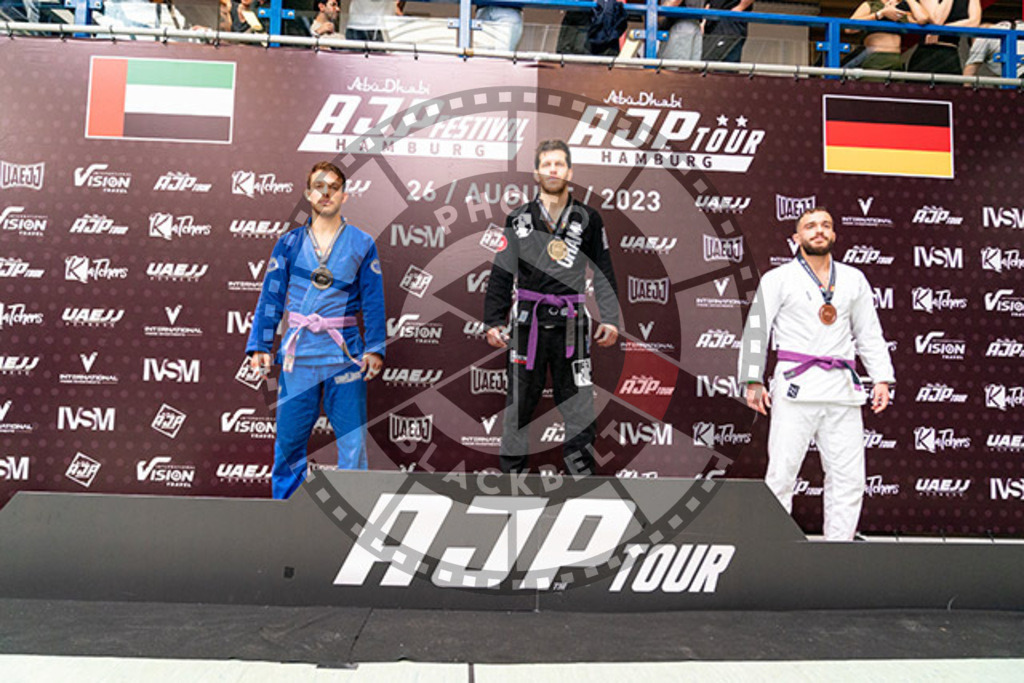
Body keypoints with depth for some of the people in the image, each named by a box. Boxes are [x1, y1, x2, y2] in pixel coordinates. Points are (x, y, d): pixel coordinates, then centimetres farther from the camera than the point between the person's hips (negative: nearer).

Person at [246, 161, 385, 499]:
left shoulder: (362, 244, 6)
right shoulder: (289, 243, 9)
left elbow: (374, 301, 4)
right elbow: (270, 297, 8)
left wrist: (375, 348, -6)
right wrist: (260, 345, -1)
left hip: (345, 353, -1)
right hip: (298, 353, 1)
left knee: (352, 439, 0)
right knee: (289, 437, 6)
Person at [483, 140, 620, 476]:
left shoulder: (588, 219, 8)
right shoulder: (518, 219, 8)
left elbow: (604, 272, 9)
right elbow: (501, 274, 7)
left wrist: (610, 318, 1)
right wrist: (493, 321, 2)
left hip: (571, 325, 0)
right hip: (528, 322, 0)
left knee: (578, 400, 3)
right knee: (520, 400, 6)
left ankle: (583, 468, 16)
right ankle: (511, 467, 19)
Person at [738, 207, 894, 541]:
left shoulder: (854, 279, 17)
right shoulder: (778, 279, 7)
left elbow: (869, 334, 20)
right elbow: (756, 329, 4)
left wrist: (882, 378, 10)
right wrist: (753, 381, -4)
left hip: (842, 389, 4)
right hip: (796, 387, -4)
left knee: (849, 477, 4)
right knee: (782, 473, -6)